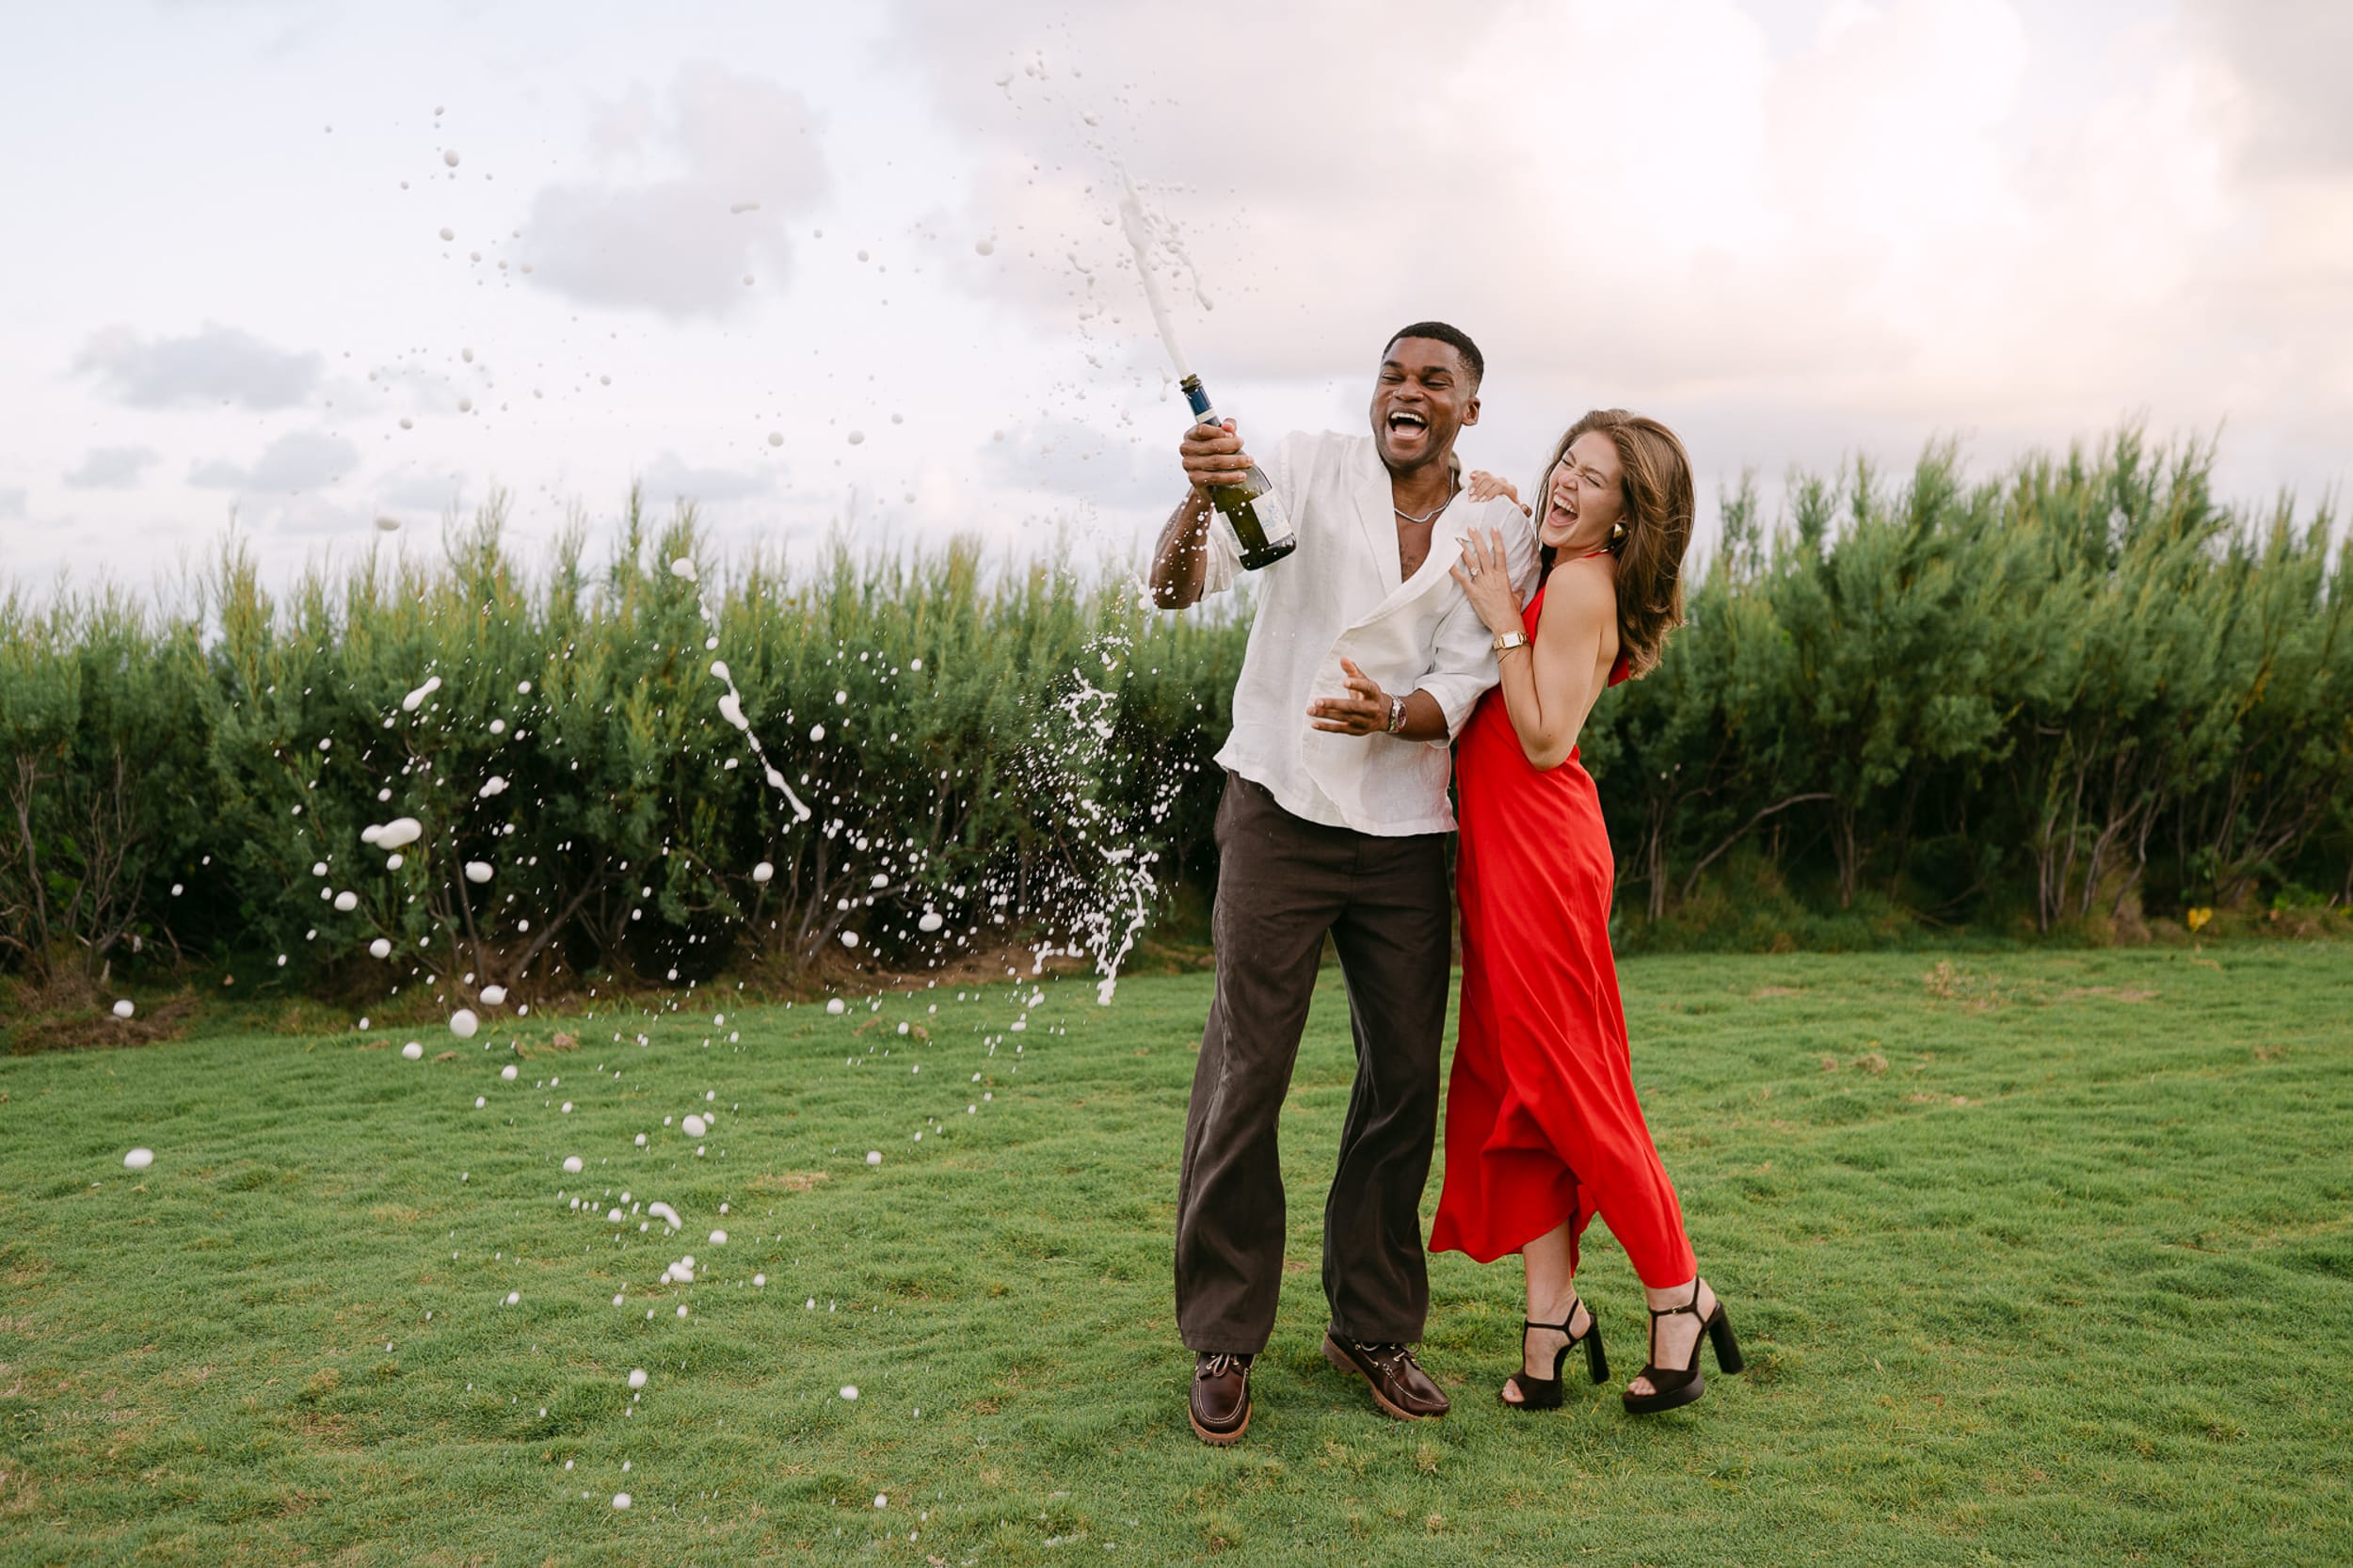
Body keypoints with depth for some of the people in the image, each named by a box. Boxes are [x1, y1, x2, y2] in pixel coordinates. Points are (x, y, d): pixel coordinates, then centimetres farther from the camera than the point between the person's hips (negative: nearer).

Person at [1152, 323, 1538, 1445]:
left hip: (1407, 833, 3)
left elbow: (1465, 688, -4)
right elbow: (1179, 586, -11)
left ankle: (1373, 1324, 24)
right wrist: (1198, 502, -32)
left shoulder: (1501, 534, 7)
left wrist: (1392, 711, -26)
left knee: (1405, 1076, 8)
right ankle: (1223, 1341, 8)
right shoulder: (1309, 470, -1)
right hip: (1283, 809, -3)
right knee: (1245, 1071, -4)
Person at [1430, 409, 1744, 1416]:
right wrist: (1497, 525, 19)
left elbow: (1545, 741, -18)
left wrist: (1503, 623, -17)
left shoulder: (1581, 582, -14)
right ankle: (1553, 1310, 15)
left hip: (1542, 851, -10)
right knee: (1511, 1077, 9)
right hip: (1507, 852, 10)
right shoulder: (1559, 574, 14)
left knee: (1568, 1083, -2)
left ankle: (1679, 1298, 11)